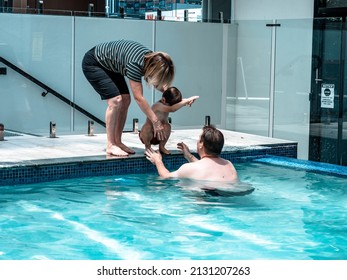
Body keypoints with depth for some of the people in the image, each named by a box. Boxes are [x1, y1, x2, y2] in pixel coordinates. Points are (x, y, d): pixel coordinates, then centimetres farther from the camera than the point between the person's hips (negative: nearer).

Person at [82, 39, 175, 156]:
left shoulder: (153, 58, -13)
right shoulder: (135, 64, -36)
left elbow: (157, 83, 4)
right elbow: (138, 98, -34)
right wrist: (156, 121, -31)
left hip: (109, 66, 9)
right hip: (92, 64, -9)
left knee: (125, 100, 0)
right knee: (115, 100, -19)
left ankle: (117, 142, 6)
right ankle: (110, 145, -13)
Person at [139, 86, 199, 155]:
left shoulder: (169, 103, -5)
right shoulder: (158, 105, -29)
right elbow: (172, 109, -44)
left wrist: (188, 101, -28)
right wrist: (187, 101, -43)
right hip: (147, 135, -5)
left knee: (167, 126, -24)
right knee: (147, 127, -38)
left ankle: (162, 147, -3)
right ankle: (147, 147, -10)